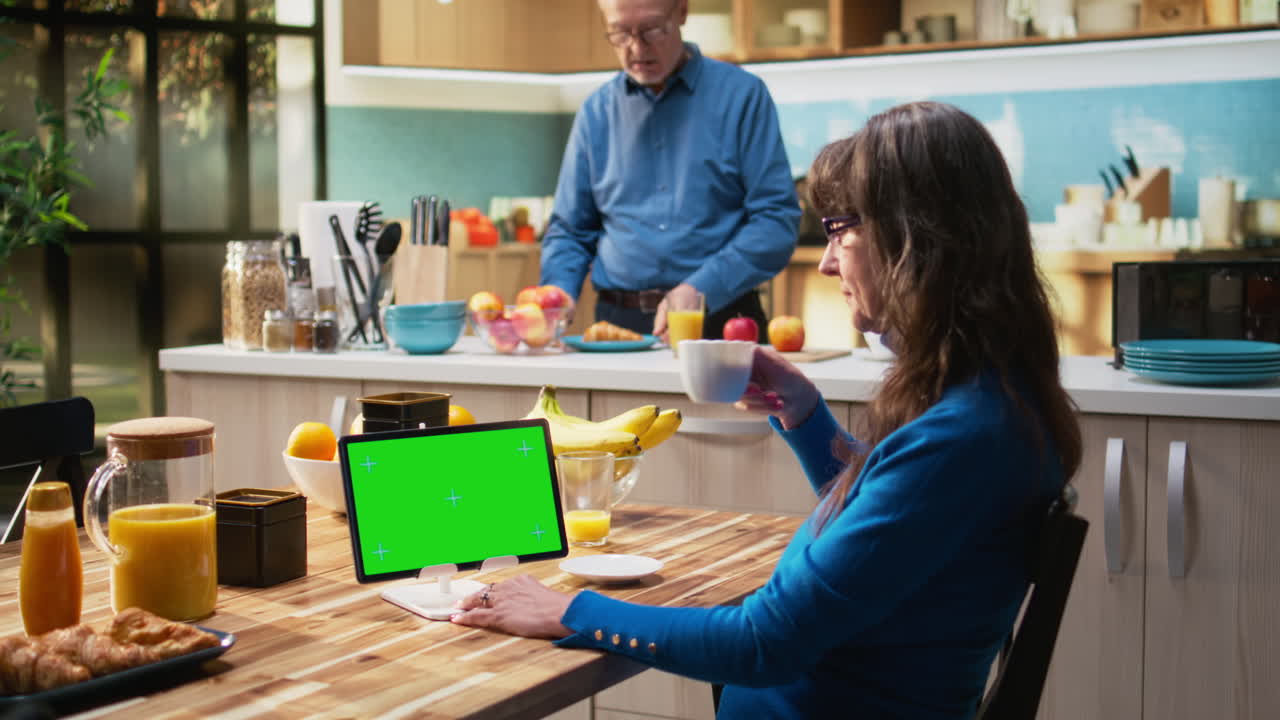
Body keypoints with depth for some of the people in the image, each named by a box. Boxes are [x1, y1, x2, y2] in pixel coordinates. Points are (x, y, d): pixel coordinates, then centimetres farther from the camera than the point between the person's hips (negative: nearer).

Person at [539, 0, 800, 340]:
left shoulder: (741, 95, 3)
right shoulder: (597, 111, 13)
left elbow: (777, 220, -2)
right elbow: (569, 232, 16)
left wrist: (701, 290, -14)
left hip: (719, 319, -2)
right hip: (618, 323, 2)